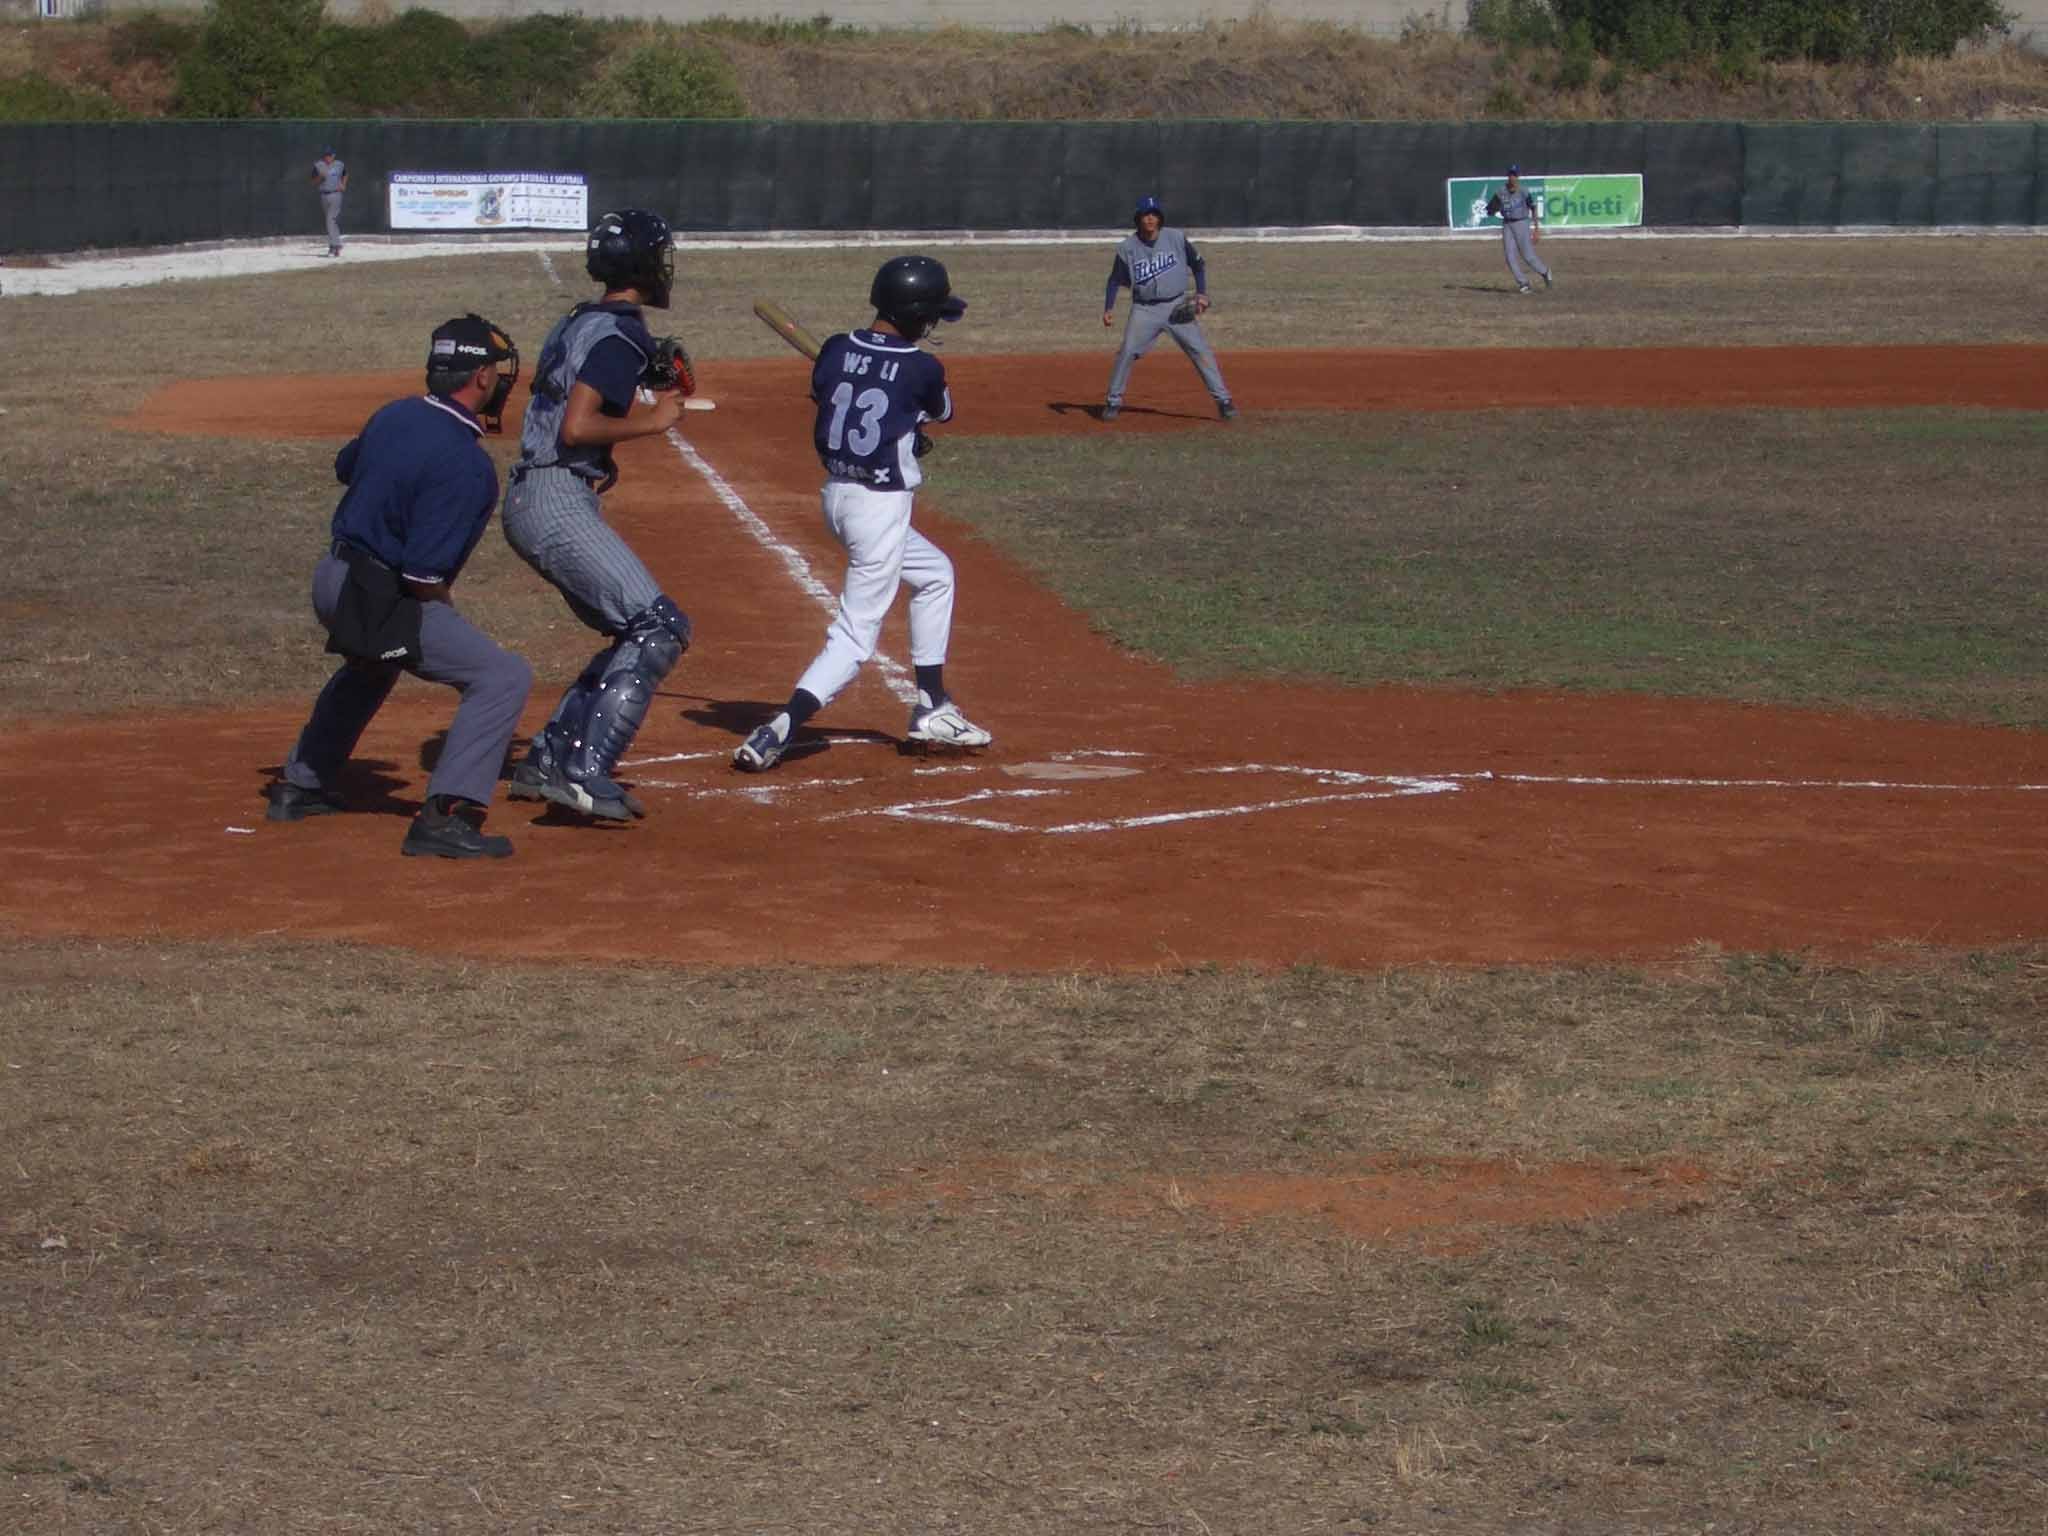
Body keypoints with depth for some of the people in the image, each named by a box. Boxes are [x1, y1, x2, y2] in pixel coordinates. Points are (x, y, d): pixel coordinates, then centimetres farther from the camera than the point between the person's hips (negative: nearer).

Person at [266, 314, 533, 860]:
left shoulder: (395, 415, 3)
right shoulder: (468, 465, -23)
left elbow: (345, 466, 25)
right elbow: (423, 575, -25)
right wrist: (446, 624, -8)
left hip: (331, 579, 9)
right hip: (381, 601, -9)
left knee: (370, 667, 38)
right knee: (503, 677, -9)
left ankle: (301, 785, 48)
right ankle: (445, 816, -16)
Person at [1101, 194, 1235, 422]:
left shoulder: (1176, 239, -4)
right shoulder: (1127, 247, -4)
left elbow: (1197, 264, 8)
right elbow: (1115, 280, 2)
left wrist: (1202, 294, -4)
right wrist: (1109, 309, -11)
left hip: (1177, 307, 0)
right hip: (1145, 309, 0)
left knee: (1201, 350, -7)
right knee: (1127, 352, -11)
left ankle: (1223, 400, -1)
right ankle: (1113, 401, 5)